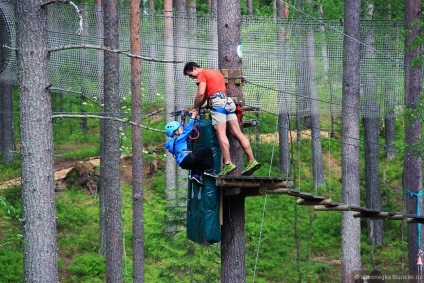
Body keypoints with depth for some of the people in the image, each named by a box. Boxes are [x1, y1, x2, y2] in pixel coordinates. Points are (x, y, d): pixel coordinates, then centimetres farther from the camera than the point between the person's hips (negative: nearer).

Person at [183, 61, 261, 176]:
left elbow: (201, 94, -10)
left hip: (217, 103, -8)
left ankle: (228, 163, -26)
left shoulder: (202, 75, 4)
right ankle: (252, 161, -5)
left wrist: (194, 108, 1)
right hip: (229, 102, 8)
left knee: (221, 134, -14)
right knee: (237, 133, 2)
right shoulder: (216, 72, 30)